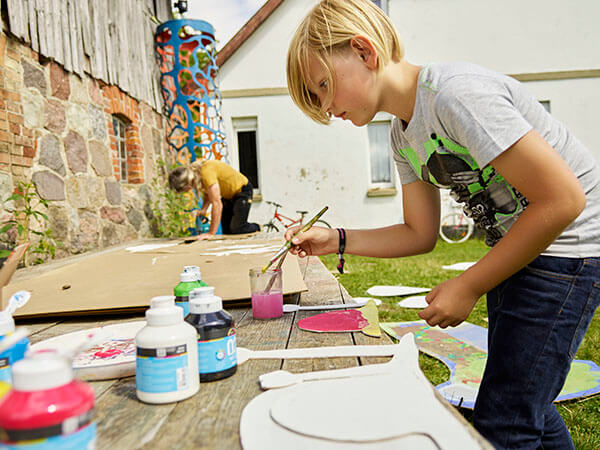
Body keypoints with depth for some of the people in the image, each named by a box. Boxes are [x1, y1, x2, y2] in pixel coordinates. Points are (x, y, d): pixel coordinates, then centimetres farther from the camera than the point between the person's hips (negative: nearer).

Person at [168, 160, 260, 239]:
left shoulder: (206, 173, -36)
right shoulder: (192, 171, -8)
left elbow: (217, 204, -37)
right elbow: (207, 194, 8)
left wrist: (211, 233, -34)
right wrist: (203, 210, -12)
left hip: (242, 189, -8)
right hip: (227, 194, 8)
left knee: (236, 229, -17)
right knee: (227, 231, 2)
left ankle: (256, 228, 12)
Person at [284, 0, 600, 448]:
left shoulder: (455, 93, -25)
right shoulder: (403, 134, 3)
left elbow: (563, 200, -24)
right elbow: (420, 234, 7)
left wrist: (468, 287, -19)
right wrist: (336, 240, -5)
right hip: (518, 252, 9)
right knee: (526, 411, 21)